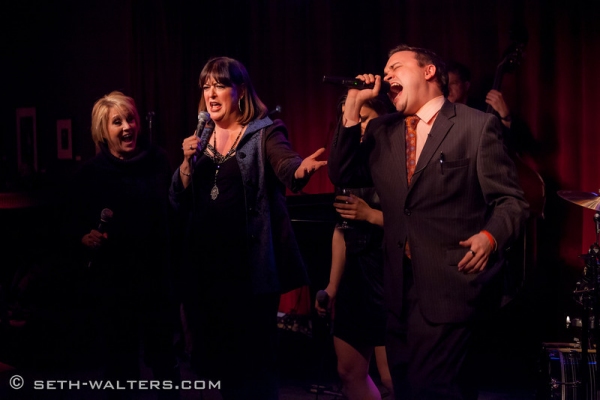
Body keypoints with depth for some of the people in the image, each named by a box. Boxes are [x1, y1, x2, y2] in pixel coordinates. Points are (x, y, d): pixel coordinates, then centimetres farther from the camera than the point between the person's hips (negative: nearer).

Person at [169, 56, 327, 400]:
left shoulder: (265, 132, -2)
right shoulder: (201, 140, 13)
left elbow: (285, 165, -23)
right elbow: (179, 203, 9)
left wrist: (301, 169, -46)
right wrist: (188, 162, -7)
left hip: (250, 263, -5)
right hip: (207, 264, 5)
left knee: (255, 359, 0)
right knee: (220, 356, 12)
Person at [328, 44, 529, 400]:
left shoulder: (478, 126, -3)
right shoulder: (382, 131, 15)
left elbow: (510, 200, -4)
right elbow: (342, 176, 7)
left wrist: (490, 236, -25)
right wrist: (353, 107, 2)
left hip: (453, 282, -6)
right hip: (402, 286, 6)